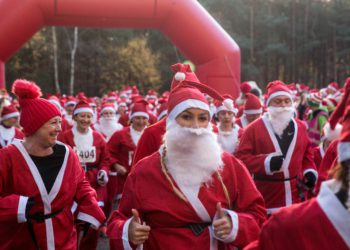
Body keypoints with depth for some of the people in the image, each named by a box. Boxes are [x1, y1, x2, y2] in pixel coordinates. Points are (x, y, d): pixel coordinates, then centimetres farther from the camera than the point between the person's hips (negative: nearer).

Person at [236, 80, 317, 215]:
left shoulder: (300, 127, 8)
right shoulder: (254, 128, -6)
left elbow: (306, 154, 20)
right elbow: (241, 157, -8)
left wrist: (310, 170, 2)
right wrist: (266, 162, -20)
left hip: (295, 196, 4)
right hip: (266, 198, -4)